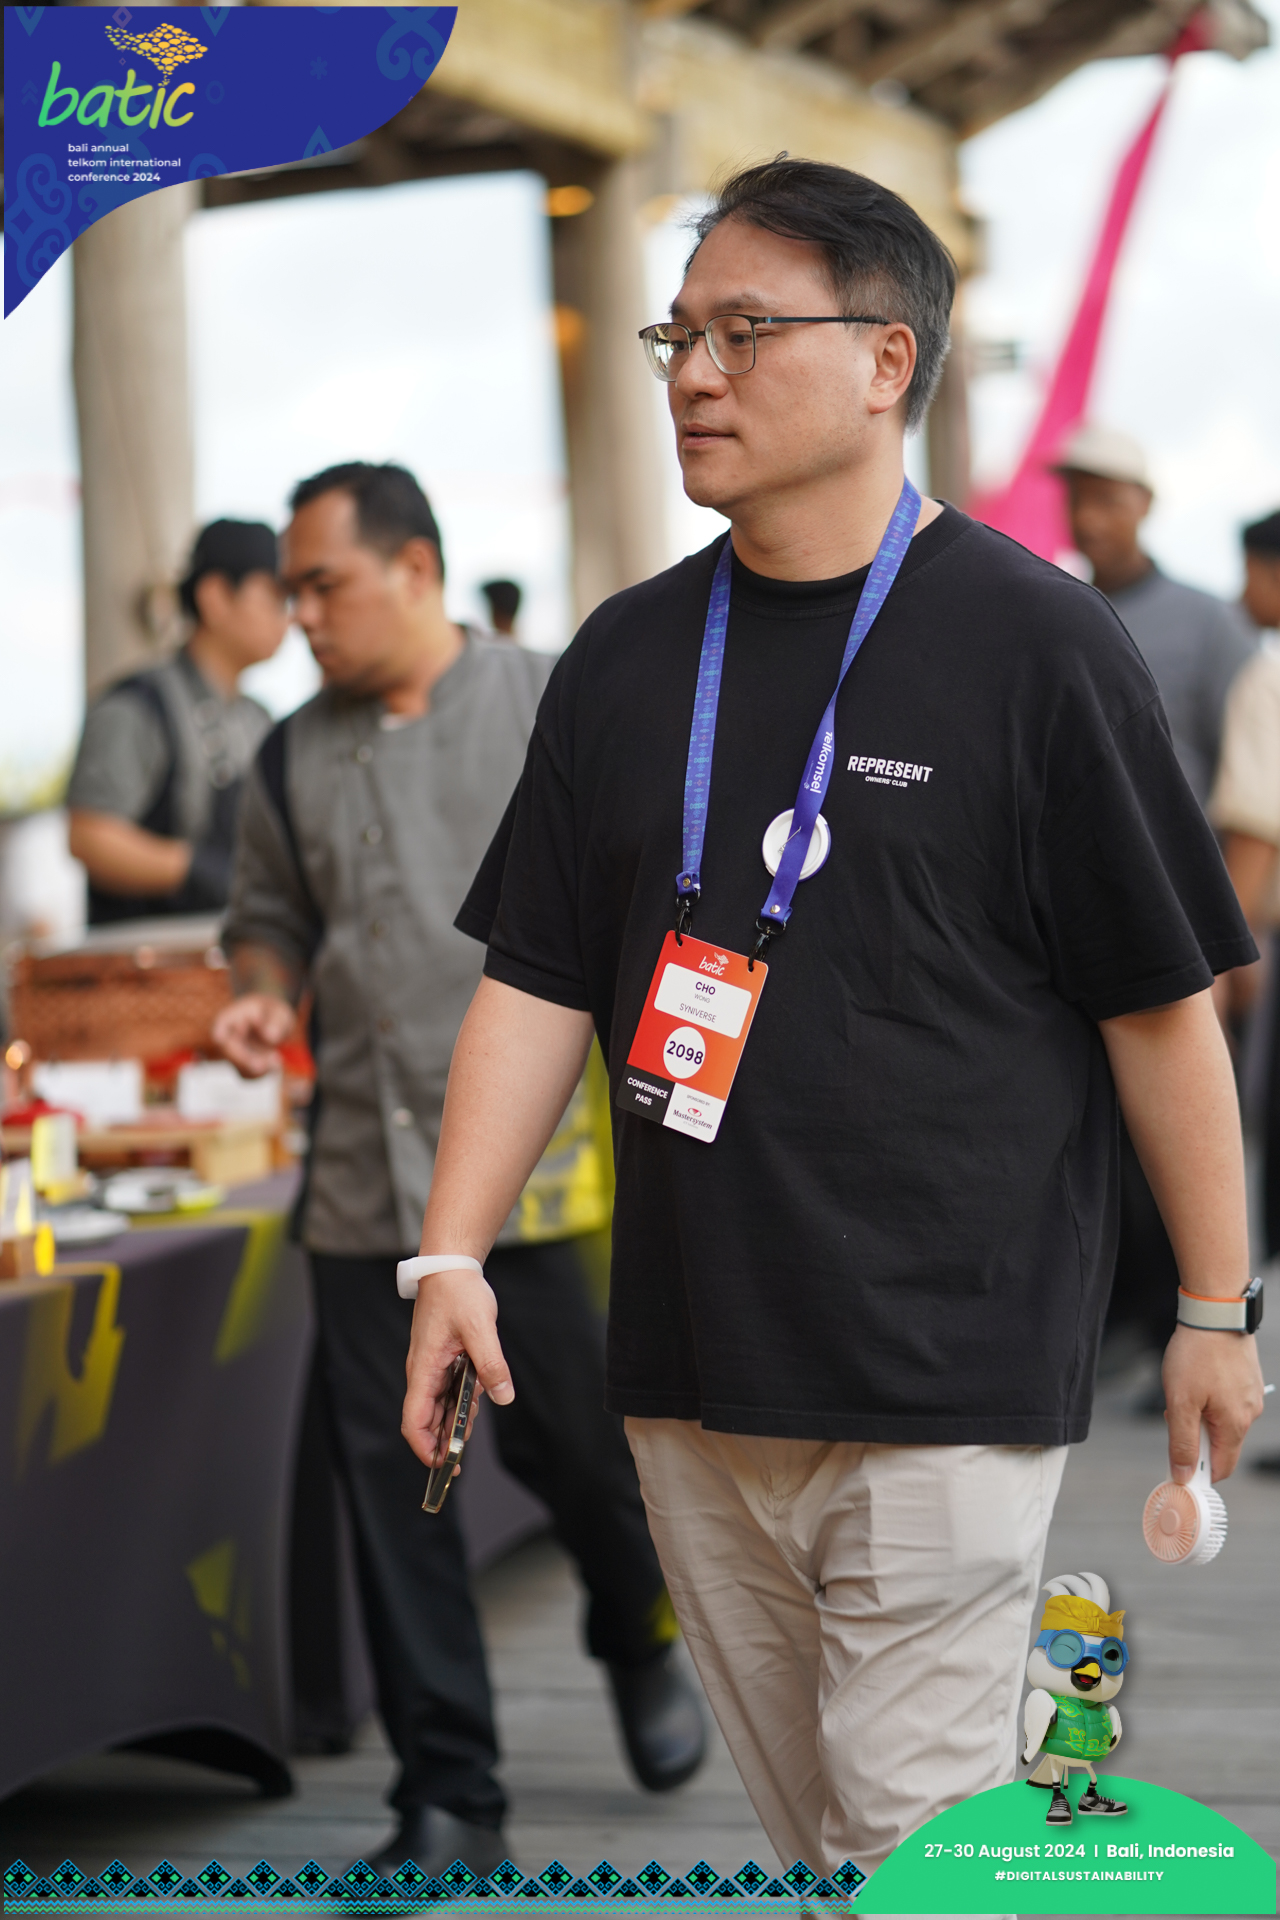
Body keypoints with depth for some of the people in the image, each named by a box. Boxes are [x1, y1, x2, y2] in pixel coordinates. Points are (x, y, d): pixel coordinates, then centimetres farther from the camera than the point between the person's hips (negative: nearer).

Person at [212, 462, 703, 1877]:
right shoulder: (294, 760, 9)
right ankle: (448, 1799, 11)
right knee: (389, 1478, 2)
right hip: (363, 1170, 3)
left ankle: (642, 1640, 35)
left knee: (572, 1438, 1)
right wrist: (264, 991, 0)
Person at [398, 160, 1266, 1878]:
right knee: (799, 1817, 14)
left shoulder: (1035, 643, -6)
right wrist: (452, 1254, 1)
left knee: (917, 1832, -7)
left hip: (947, 1374, -5)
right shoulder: (627, 657, 10)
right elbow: (538, 980, 11)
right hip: (688, 1378, 6)